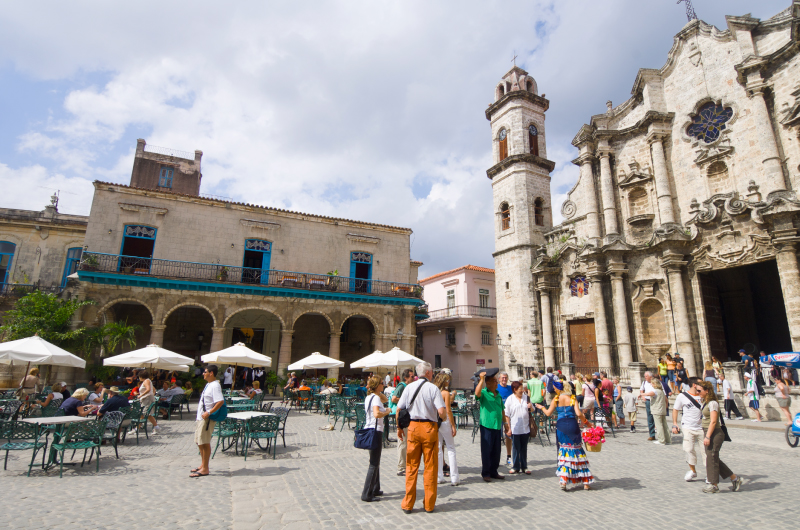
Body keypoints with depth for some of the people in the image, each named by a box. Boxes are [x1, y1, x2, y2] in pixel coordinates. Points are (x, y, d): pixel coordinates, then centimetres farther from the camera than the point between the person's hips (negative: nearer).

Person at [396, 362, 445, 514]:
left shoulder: (409, 387, 2)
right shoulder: (433, 388, -7)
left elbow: (398, 410, 0)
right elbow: (441, 412, -15)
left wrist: (399, 427, 13)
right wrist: (443, 418, 7)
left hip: (413, 427, 3)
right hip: (429, 428, -2)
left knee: (411, 467, 11)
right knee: (430, 467, 9)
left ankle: (408, 504, 16)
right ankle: (429, 504, 18)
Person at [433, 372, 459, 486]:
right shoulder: (446, 393, -11)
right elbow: (448, 410, -12)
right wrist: (453, 426, -7)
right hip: (445, 421, -5)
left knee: (438, 448, 11)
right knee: (451, 448, 4)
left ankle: (439, 477, 15)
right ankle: (454, 478, 4)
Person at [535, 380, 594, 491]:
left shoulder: (556, 400, 1)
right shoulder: (573, 399, 0)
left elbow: (548, 413, 7)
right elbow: (578, 413, -11)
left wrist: (541, 408, 26)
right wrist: (585, 421, 6)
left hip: (561, 426, 0)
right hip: (573, 425, 0)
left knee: (563, 451, 9)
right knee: (578, 451, 9)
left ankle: (563, 480, 0)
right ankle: (586, 482, 14)